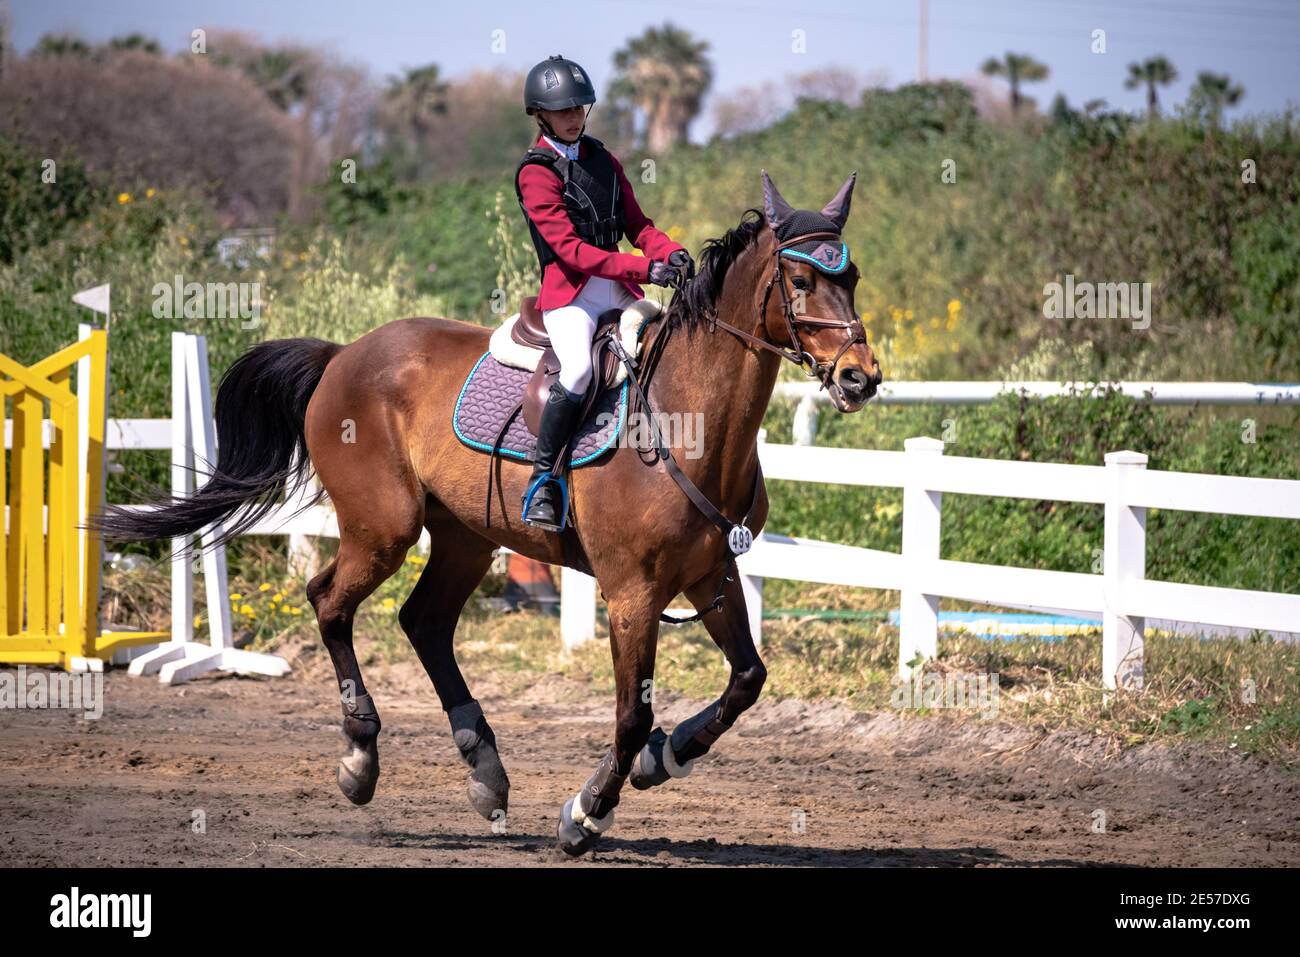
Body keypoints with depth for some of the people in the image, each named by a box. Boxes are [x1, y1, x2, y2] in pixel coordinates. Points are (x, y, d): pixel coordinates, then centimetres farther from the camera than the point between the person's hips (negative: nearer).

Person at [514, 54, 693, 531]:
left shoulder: (602, 160, 16)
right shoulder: (535, 173, -6)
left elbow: (636, 224, 15)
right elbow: (570, 249, -15)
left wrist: (671, 253, -8)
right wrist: (645, 268, -23)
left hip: (620, 293, 7)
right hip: (569, 294, -7)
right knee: (578, 368, -32)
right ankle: (543, 478, -20)